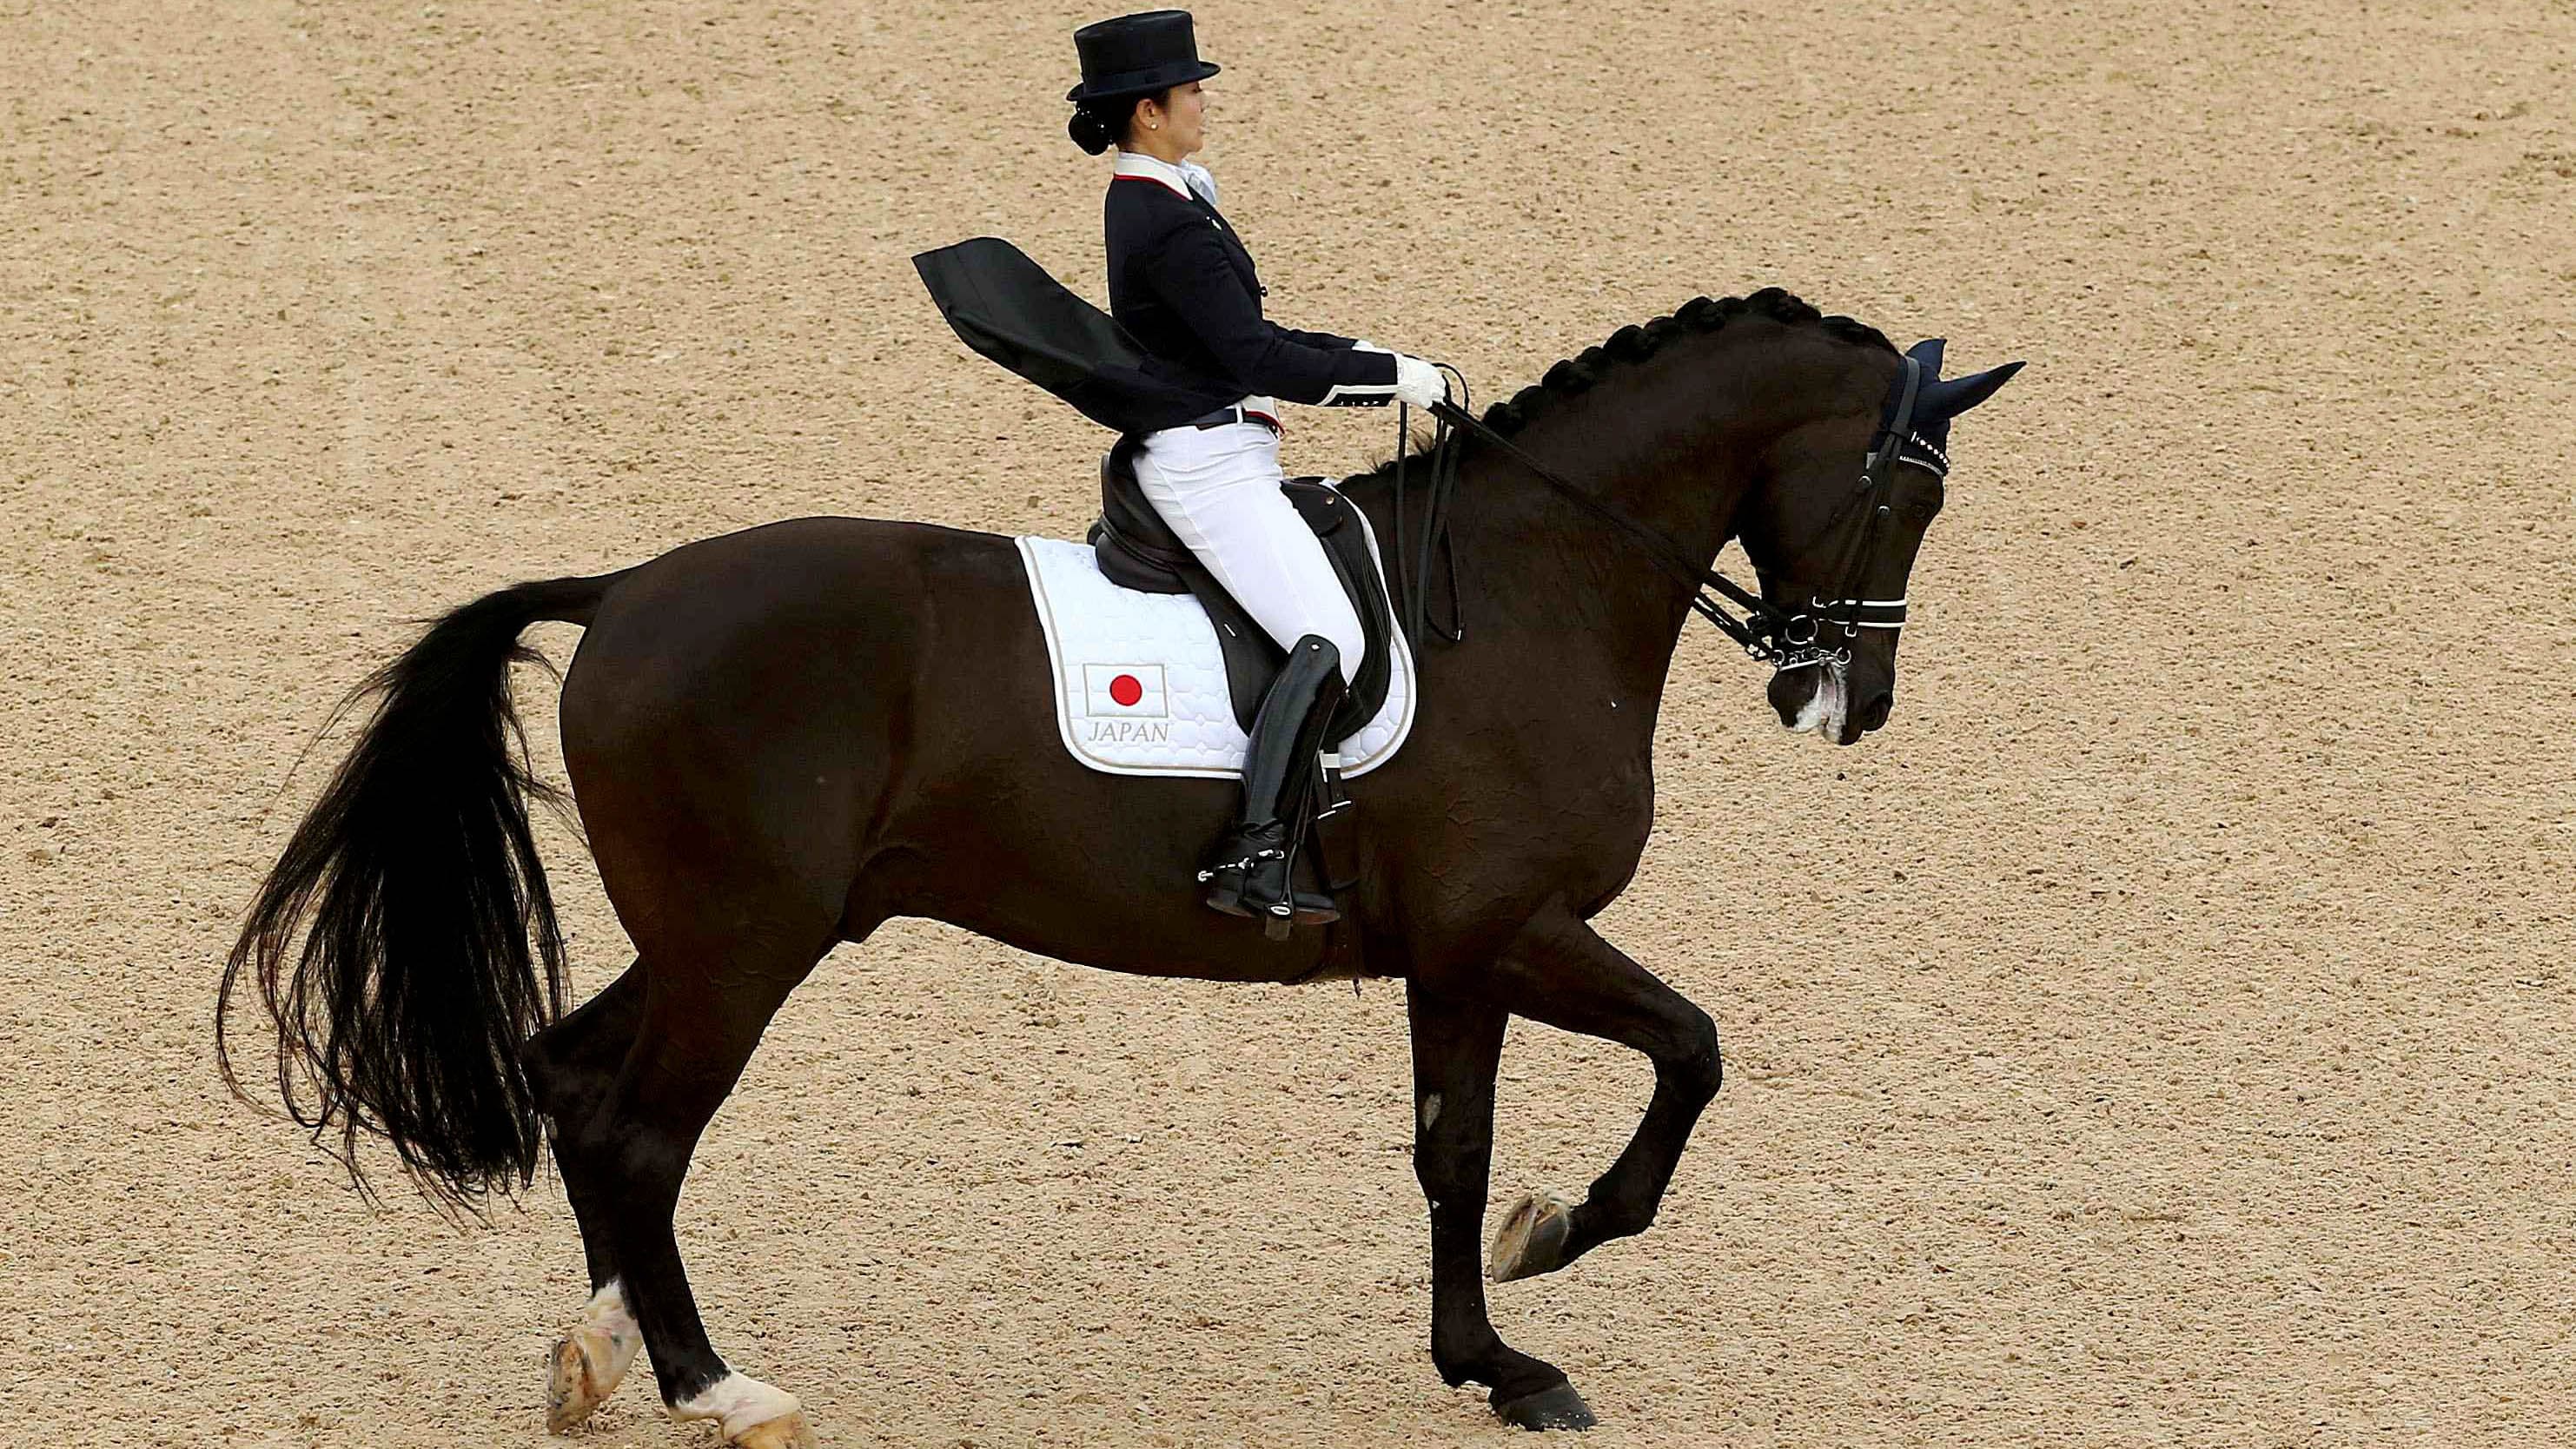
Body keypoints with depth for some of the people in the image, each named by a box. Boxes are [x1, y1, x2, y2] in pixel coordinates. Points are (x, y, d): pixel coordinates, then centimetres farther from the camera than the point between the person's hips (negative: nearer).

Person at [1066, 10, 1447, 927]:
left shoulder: (1144, 203, 14)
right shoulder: (1173, 228, -19)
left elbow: (1244, 338, 20)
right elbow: (1259, 360, -23)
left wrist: (1367, 361, 12)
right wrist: (1395, 376, -17)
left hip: (1201, 461, 11)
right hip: (1210, 464, -11)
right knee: (1329, 645, -20)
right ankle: (1253, 859, -26)